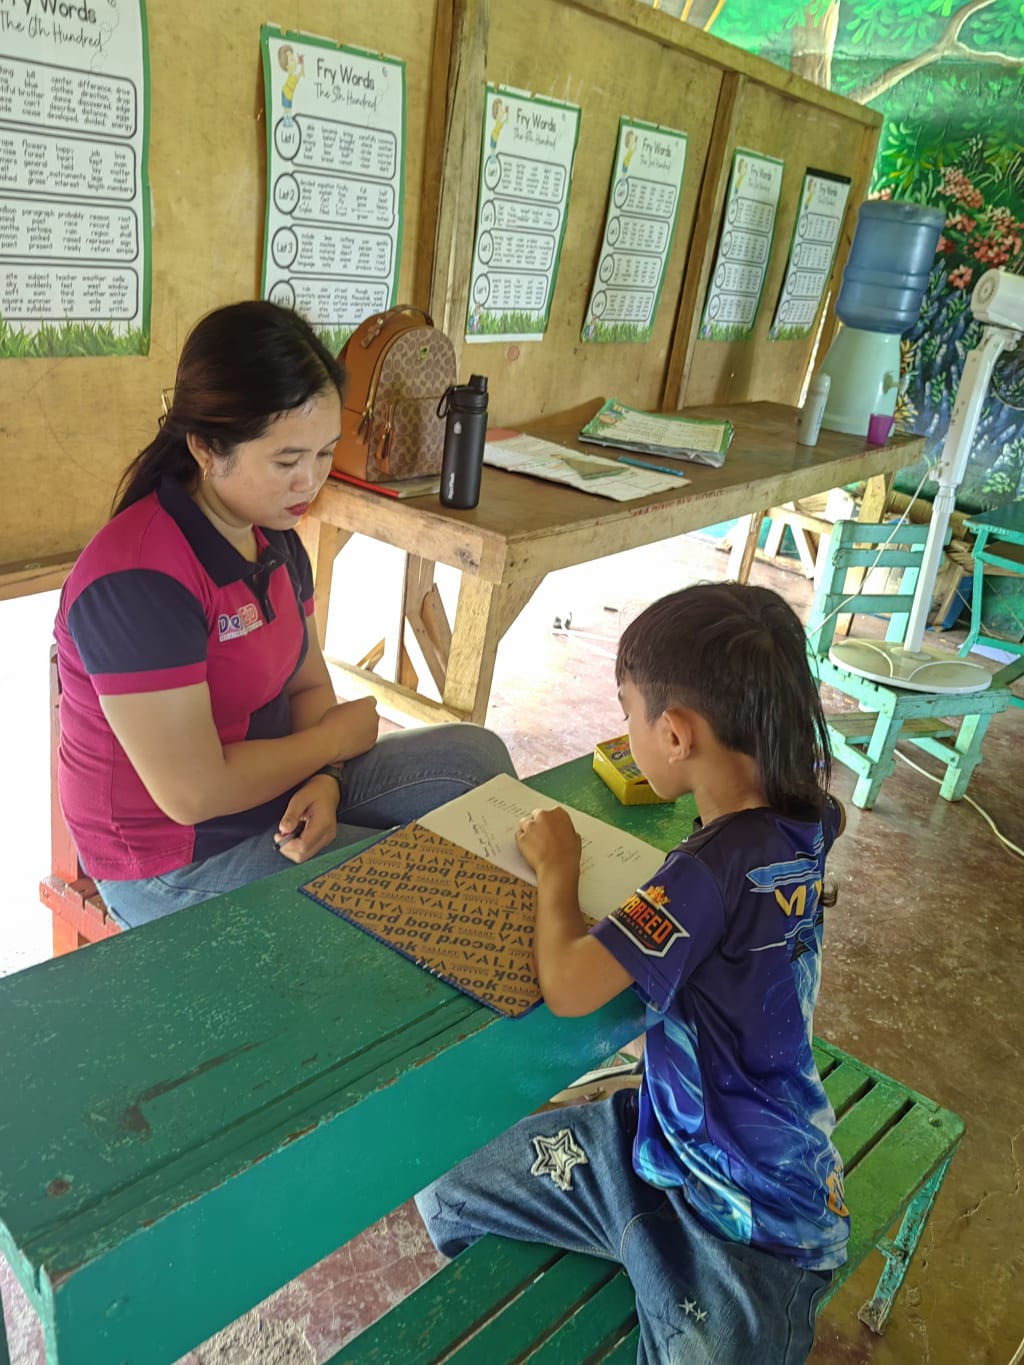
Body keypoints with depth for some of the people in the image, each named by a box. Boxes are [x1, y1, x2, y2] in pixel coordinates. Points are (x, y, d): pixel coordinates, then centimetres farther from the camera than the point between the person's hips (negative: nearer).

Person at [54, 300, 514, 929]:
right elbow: (192, 793, -29)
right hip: (180, 867, -8)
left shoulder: (274, 535, 0)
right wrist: (334, 739, -14)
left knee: (478, 755, 5)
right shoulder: (137, 580, -29)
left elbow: (309, 683, 6)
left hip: (278, 798, 9)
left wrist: (326, 780, -15)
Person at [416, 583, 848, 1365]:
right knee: (445, 1192, 12)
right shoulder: (803, 817, -7)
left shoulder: (715, 868, -32)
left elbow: (568, 985, -33)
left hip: (746, 1220, -8)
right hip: (669, 1128, 8)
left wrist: (557, 868, -15)